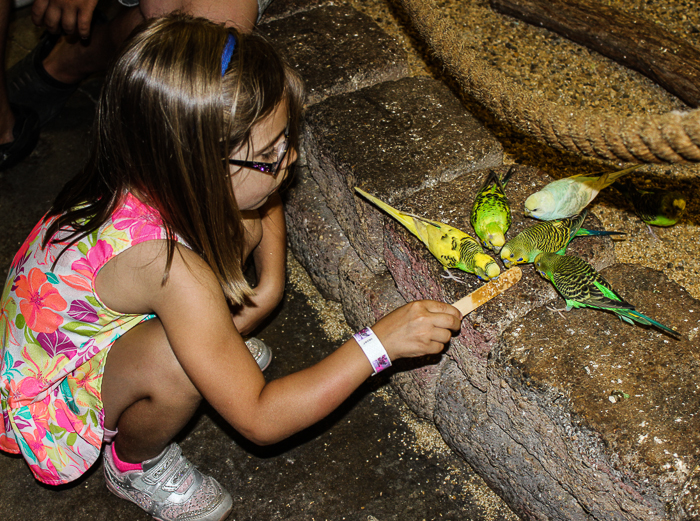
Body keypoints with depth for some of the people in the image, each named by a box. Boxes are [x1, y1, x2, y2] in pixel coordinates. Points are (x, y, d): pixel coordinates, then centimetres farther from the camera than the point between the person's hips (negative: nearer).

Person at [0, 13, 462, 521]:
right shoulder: (168, 267, -41)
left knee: (242, 222, -8)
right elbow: (259, 419, -34)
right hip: (49, 398, -6)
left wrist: (270, 286, -10)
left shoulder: (152, 175, -19)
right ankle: (135, 465, -4)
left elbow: (265, 203, 5)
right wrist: (380, 342, -35)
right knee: (179, 363, -38)